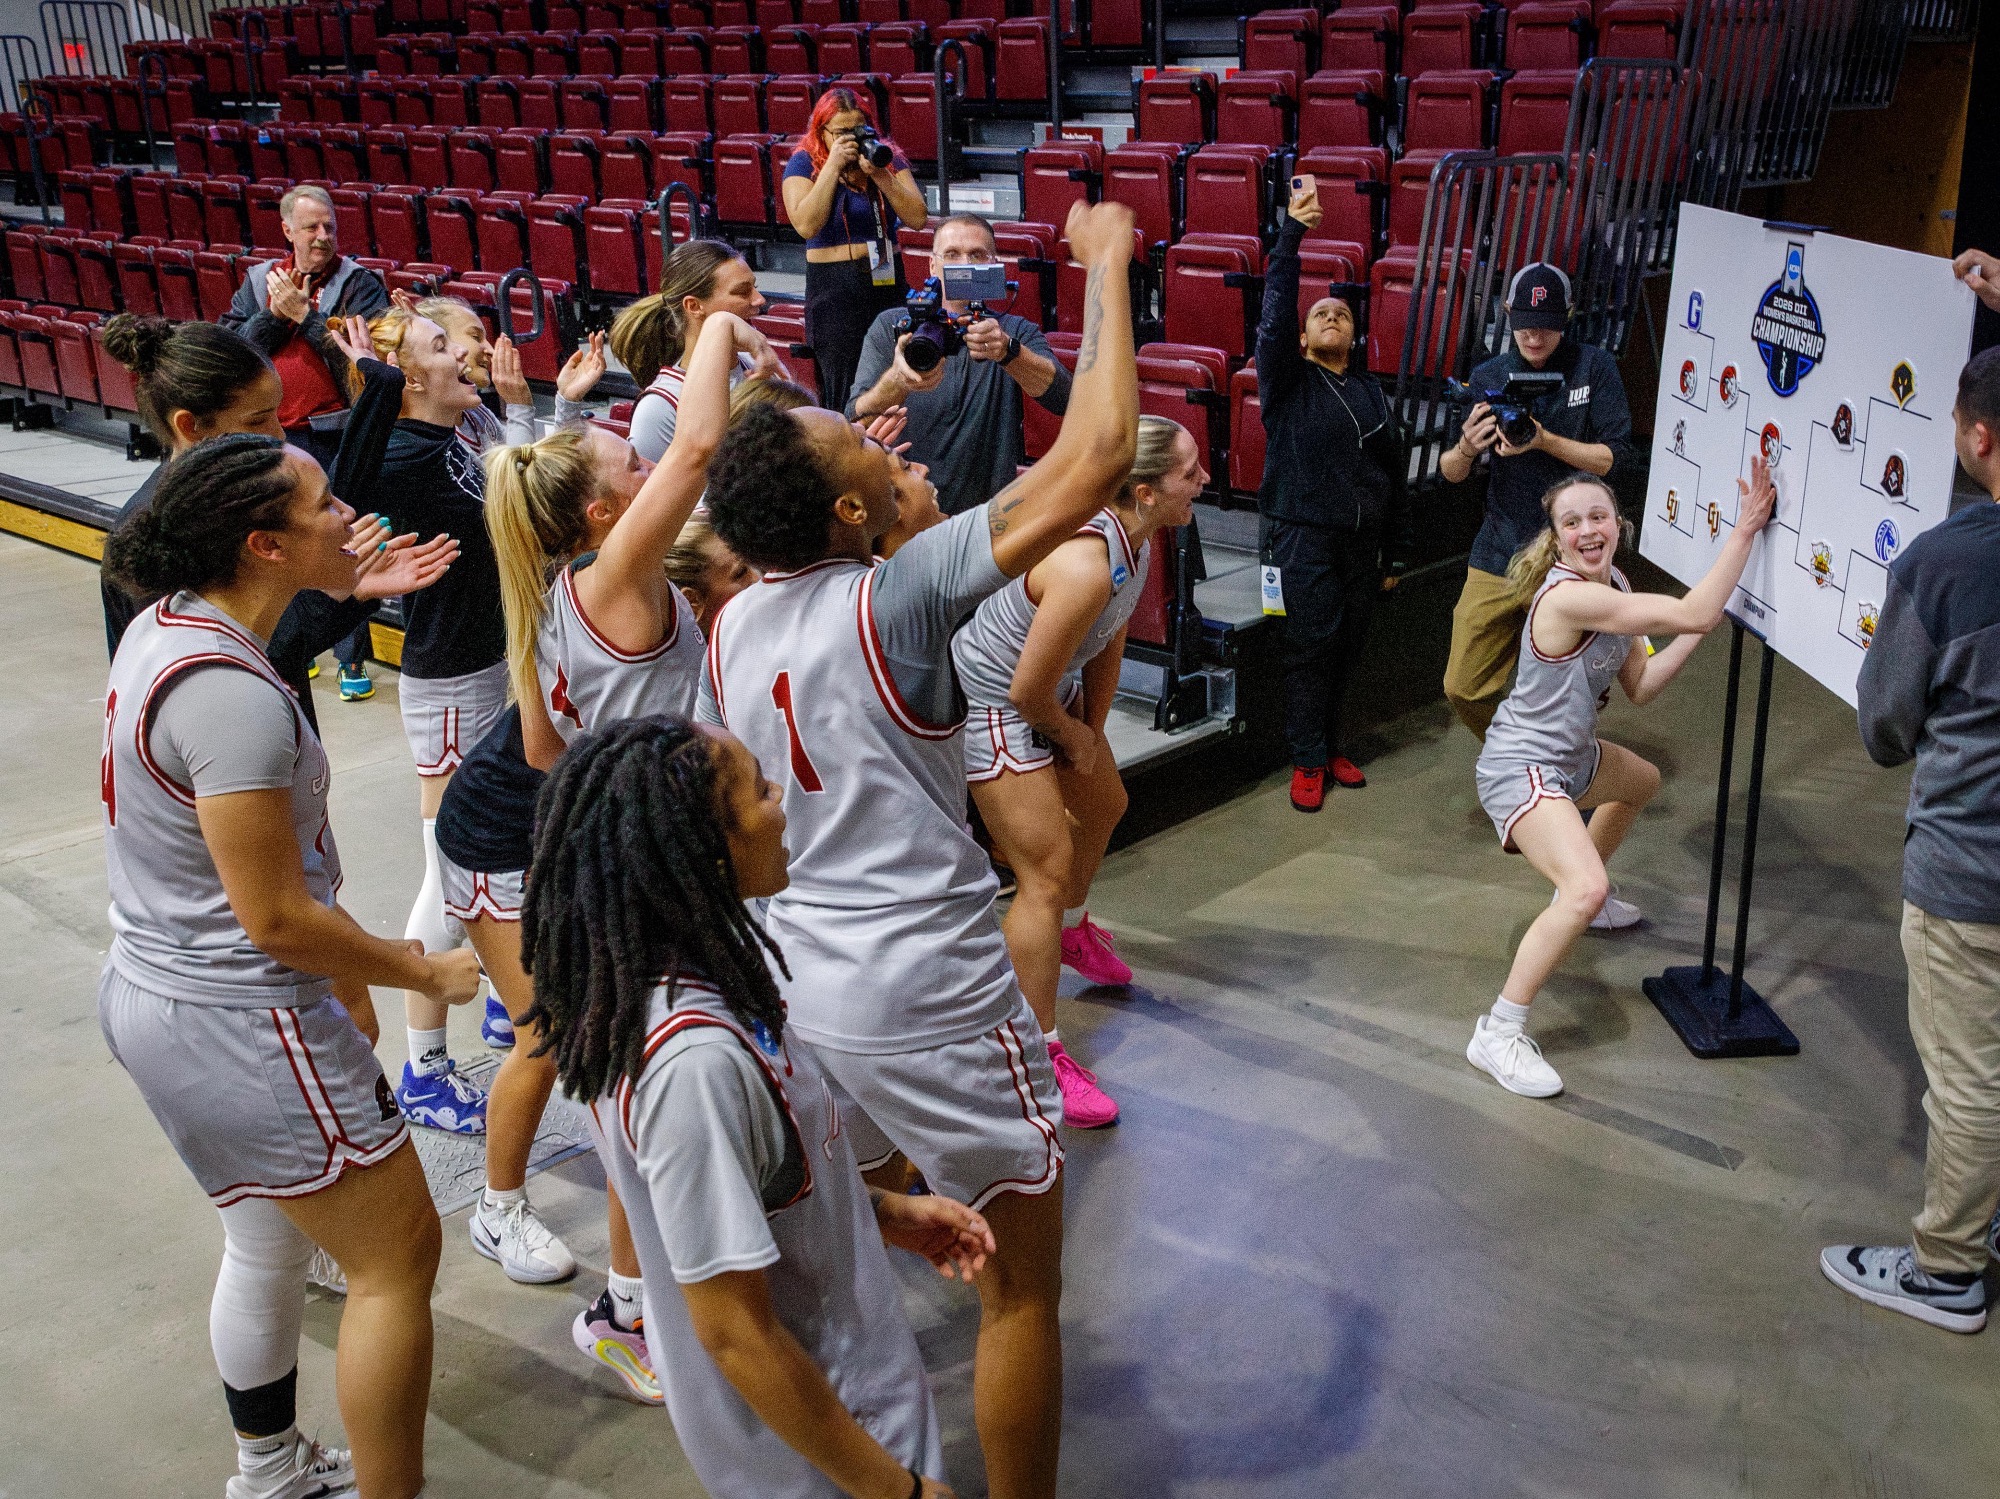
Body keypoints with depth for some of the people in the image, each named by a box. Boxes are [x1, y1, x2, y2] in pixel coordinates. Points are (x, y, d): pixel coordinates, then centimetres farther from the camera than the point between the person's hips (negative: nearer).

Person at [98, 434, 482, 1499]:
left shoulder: (167, 624, 3)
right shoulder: (231, 692, -28)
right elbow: (276, 919, -24)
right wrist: (424, 973, -11)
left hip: (157, 991, 10)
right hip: (238, 1023, -10)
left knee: (268, 1244, 26)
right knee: (398, 1257, 3)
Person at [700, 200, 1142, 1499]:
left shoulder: (731, 625, 2)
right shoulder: (897, 597, -19)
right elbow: (1098, 452, -20)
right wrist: (1106, 264, -9)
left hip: (797, 984, 8)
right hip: (929, 998, -7)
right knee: (1024, 1279, 11)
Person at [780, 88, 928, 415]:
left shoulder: (888, 157, 7)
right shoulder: (804, 163, -1)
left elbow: (917, 218, -5)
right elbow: (807, 225, -18)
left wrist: (879, 173, -14)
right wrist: (834, 166, -17)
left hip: (888, 282, 3)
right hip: (834, 289, -3)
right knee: (843, 394, -3)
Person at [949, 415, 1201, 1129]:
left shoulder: (1136, 537, -6)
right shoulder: (1087, 566, -37)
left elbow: (1110, 643, 7)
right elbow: (1027, 690, -28)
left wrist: (1094, 731, 7)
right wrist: (1073, 738, -9)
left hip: (1051, 688, 10)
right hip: (993, 702, -10)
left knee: (1104, 805, 28)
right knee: (1047, 874, -8)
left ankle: (1072, 929, 57)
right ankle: (1040, 1055, 4)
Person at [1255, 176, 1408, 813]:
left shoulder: (1371, 393, 15)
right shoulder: (1288, 381, 3)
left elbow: (1393, 471, 17)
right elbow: (1274, 314, -14)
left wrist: (1396, 551, 14)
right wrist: (1291, 233, -22)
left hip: (1361, 539, 4)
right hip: (1304, 535, -4)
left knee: (1348, 646, 8)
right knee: (1312, 645, -6)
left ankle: (1328, 743, 23)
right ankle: (1308, 760, 4)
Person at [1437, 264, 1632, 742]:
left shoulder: (1595, 368, -2)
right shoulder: (1488, 376, 5)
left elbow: (1613, 458, -7)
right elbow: (1451, 473, 5)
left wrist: (1545, 441, -22)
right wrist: (1466, 449, -18)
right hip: (1500, 554, 3)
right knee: (1464, 688, 2)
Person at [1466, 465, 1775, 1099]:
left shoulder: (1616, 588, 2)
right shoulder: (1568, 596, -29)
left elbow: (1640, 685, 4)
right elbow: (1692, 614, -32)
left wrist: (1699, 630, -6)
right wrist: (1746, 527, -28)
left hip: (1570, 756, 10)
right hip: (1520, 769, -10)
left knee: (1642, 780, 37)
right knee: (1586, 890, -30)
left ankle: (1578, 893, 54)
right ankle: (1498, 1033, -21)